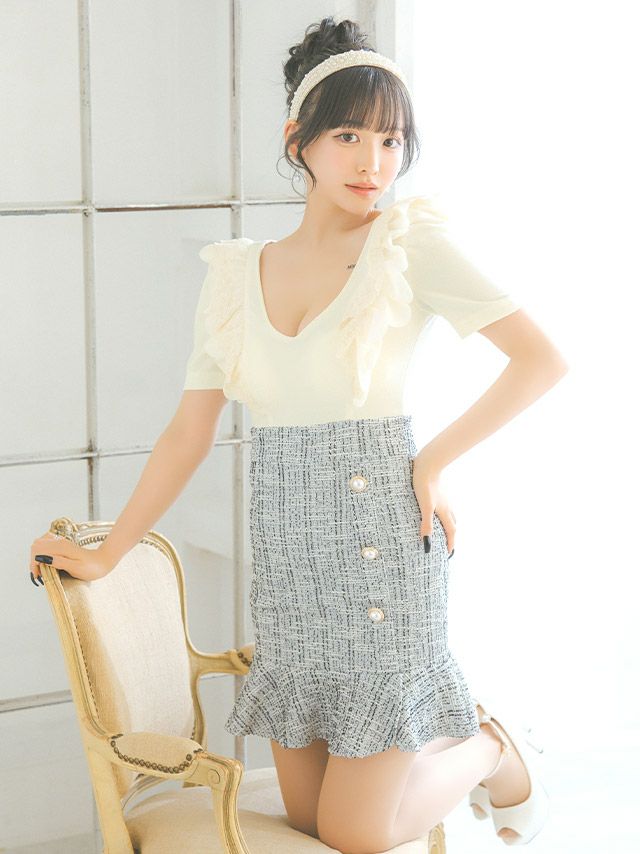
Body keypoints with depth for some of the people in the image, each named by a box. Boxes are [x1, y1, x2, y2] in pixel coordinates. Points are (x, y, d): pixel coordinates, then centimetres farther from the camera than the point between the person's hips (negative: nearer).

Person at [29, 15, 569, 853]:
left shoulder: (411, 241, -4)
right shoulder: (234, 273, 8)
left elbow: (543, 357, -8)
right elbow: (190, 432, 10)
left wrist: (435, 461, -10)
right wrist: (106, 555, 8)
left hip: (383, 541, -5)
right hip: (287, 556, 5)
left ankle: (488, 749, 23)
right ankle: (445, 725, 34)